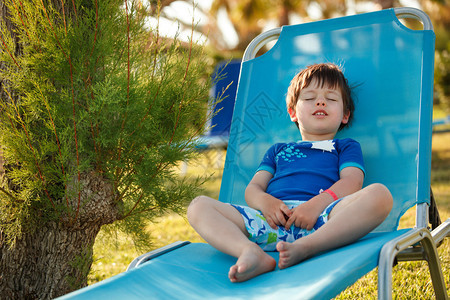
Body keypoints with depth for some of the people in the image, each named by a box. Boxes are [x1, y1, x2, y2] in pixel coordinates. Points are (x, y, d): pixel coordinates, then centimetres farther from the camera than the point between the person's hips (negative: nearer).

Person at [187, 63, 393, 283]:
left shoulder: (346, 147, 30)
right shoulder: (278, 150, 37)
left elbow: (352, 182, 8)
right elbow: (253, 188, 23)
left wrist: (317, 203, -13)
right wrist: (265, 201, -5)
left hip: (322, 217, -2)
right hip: (271, 221, 2)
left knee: (379, 194, -30)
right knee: (198, 206, -16)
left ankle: (304, 248, -46)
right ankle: (252, 253, -45)